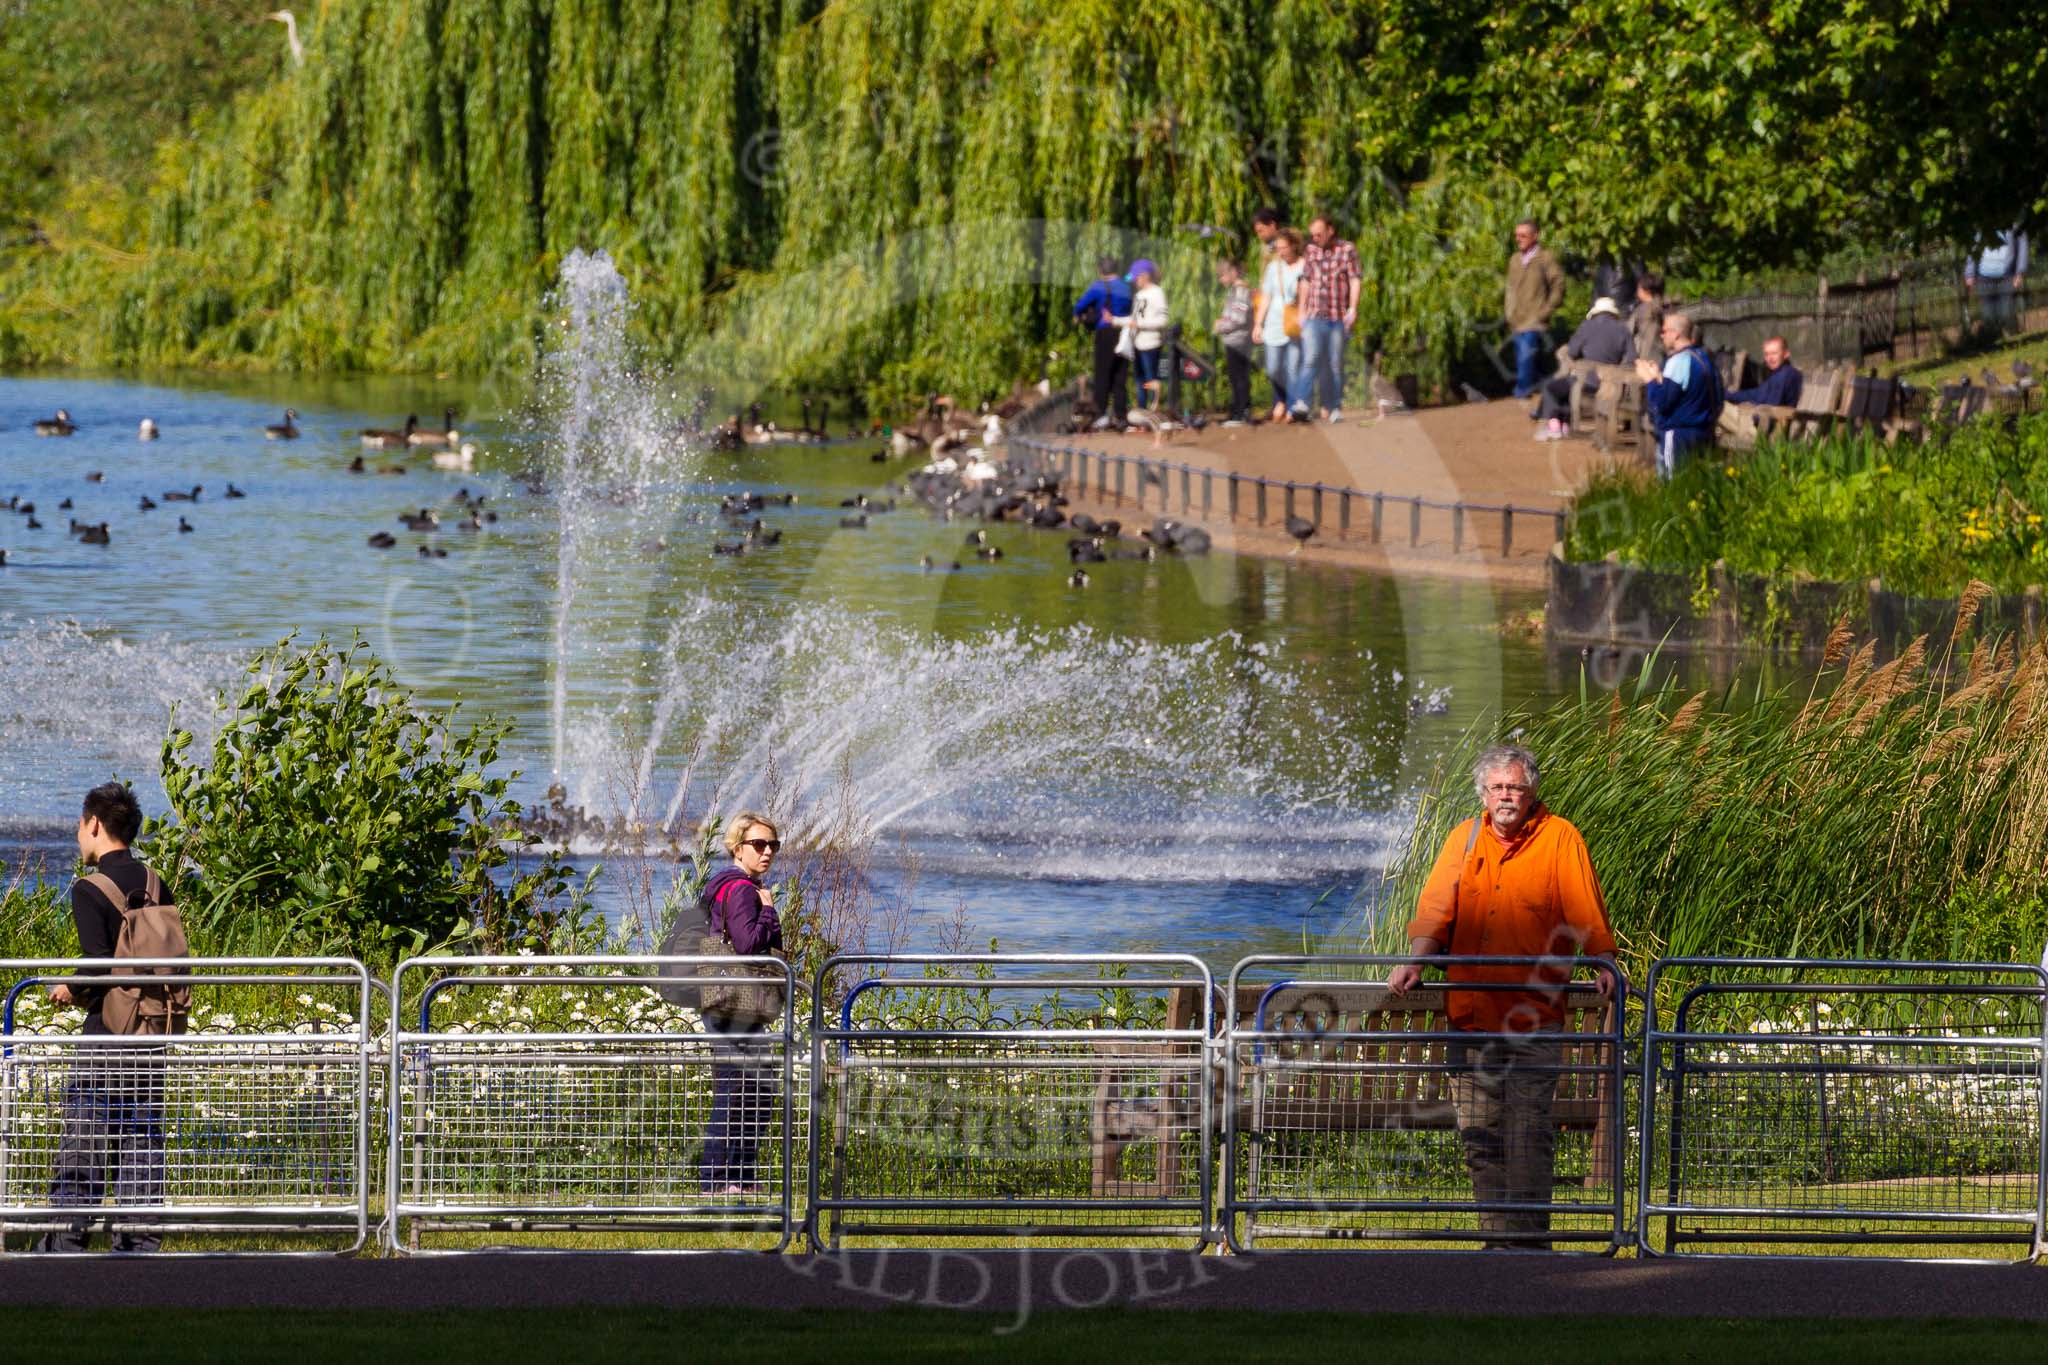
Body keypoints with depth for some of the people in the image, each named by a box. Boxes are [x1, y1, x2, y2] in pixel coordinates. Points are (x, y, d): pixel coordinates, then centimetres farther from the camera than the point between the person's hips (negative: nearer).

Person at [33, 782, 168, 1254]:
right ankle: (139, 1240, 6)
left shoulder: (90, 891, -11)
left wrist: (72, 991, -1)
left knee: (84, 1138, 1)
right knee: (142, 1141, 8)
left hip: (105, 1035, -5)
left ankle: (67, 1240, 1)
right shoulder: (156, 887, 7)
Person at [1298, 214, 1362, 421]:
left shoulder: (1347, 250, 2)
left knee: (1335, 364, 4)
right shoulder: (1310, 251, 11)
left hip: (1339, 317, -1)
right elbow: (1305, 282, 16)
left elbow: (1355, 281, -2)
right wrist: (1302, 311, 13)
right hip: (1314, 316, 1)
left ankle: (1336, 407, 11)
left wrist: (1353, 309, -11)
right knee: (1311, 359, -13)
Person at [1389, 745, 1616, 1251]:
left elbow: (1586, 914, -4)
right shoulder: (1466, 839, 13)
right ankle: (1496, 1237, 6)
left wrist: (1604, 965, -18)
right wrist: (1415, 962, -5)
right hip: (1471, 1014, 4)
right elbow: (1436, 908, 10)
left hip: (1534, 1015, -4)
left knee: (1529, 1129, -10)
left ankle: (1528, 1236, -9)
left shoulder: (1559, 838, 2)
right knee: (1480, 1133, 2)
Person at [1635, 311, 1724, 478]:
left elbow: (1661, 403, -18)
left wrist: (1649, 379, -1)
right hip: (1704, 433, 9)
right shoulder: (1705, 358, 14)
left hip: (1678, 435, -9)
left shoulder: (1679, 361, -14)